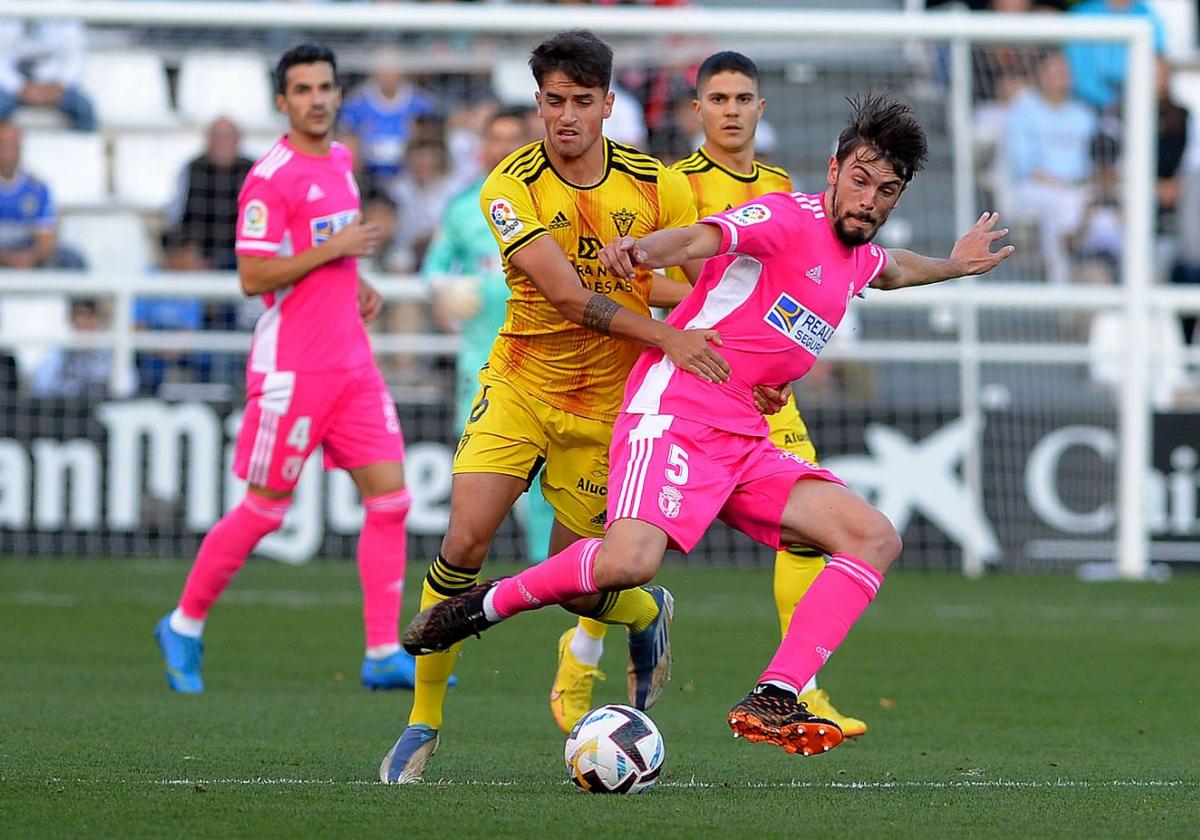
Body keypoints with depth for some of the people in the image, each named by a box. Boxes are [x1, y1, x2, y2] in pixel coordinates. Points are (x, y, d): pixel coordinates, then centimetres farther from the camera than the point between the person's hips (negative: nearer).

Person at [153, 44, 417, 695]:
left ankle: (384, 655, 0)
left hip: (352, 361, 7)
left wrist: (357, 283, 12)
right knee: (264, 509, 0)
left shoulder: (339, 161, 13)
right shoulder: (270, 178, -13)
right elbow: (253, 277, -18)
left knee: (389, 495, -2)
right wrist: (334, 250, -19)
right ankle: (184, 626, 18)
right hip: (291, 367, -7)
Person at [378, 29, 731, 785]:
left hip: (606, 404, 1)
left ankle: (647, 613, 41)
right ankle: (424, 722, -3)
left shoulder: (658, 186, -7)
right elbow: (567, 295, -24)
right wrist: (665, 337, -32)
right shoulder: (511, 188, -15)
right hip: (519, 386, -1)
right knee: (466, 537, -17)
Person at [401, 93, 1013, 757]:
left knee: (875, 540, -7)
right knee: (629, 561, -32)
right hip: (674, 416, -9)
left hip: (747, 442, 9)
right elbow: (701, 238, -30)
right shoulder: (788, 218, -9)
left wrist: (953, 265, 52)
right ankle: (489, 603, -4)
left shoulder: (860, 257, 18)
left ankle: (772, 701, -15)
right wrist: (645, 249, -50)